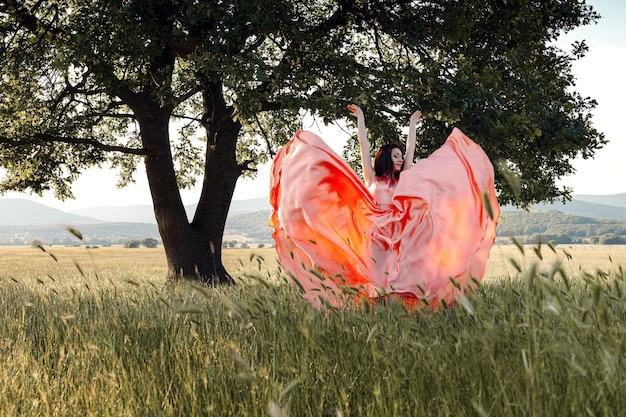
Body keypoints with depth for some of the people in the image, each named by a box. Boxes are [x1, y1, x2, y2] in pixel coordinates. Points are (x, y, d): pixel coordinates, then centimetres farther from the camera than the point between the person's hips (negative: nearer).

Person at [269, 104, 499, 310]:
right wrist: (360, 118, 11)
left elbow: (411, 150, 22)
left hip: (400, 235, 3)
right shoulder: (372, 179, 8)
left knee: (397, 275, -4)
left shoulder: (401, 181, 17)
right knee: (376, 276, -8)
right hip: (376, 234, -3)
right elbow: (363, 145, 8)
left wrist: (412, 124, 29)